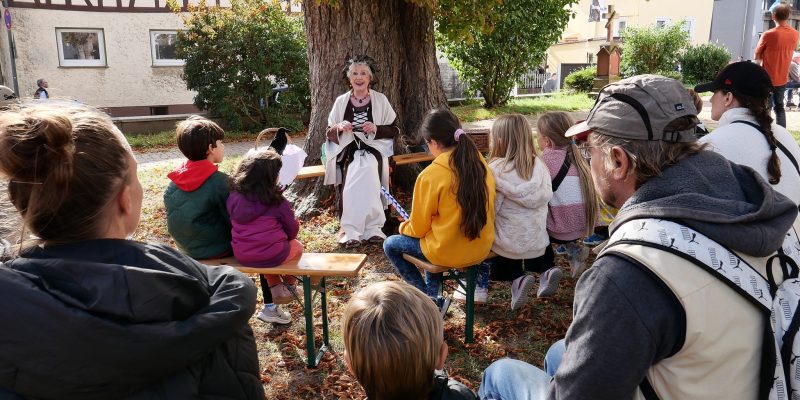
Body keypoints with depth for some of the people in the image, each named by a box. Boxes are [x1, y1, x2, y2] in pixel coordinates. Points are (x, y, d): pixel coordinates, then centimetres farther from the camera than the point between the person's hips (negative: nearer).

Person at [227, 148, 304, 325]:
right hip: (272, 255, -5)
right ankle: (290, 285, 50)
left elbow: (237, 225, 11)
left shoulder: (233, 197, -2)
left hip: (241, 256, 5)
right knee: (297, 246, 25)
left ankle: (270, 307, 33)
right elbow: (292, 230, -4)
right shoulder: (277, 202, -15)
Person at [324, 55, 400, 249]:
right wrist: (339, 128, -10)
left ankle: (352, 230, -28)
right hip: (348, 151, 1)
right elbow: (329, 133, 13)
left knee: (367, 171, -34)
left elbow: (395, 129, 7)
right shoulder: (341, 101, 9)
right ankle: (372, 227, -25)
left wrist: (376, 129, -12)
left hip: (374, 150, -1)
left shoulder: (380, 100, 6)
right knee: (354, 178, -32)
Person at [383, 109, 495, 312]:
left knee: (390, 245, 15)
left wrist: (404, 226, 14)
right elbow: (487, 210, 11)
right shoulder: (481, 164, -4)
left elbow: (418, 229, -10)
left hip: (449, 253, -6)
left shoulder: (429, 176, -20)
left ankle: (432, 300, 11)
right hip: (482, 248, 7)